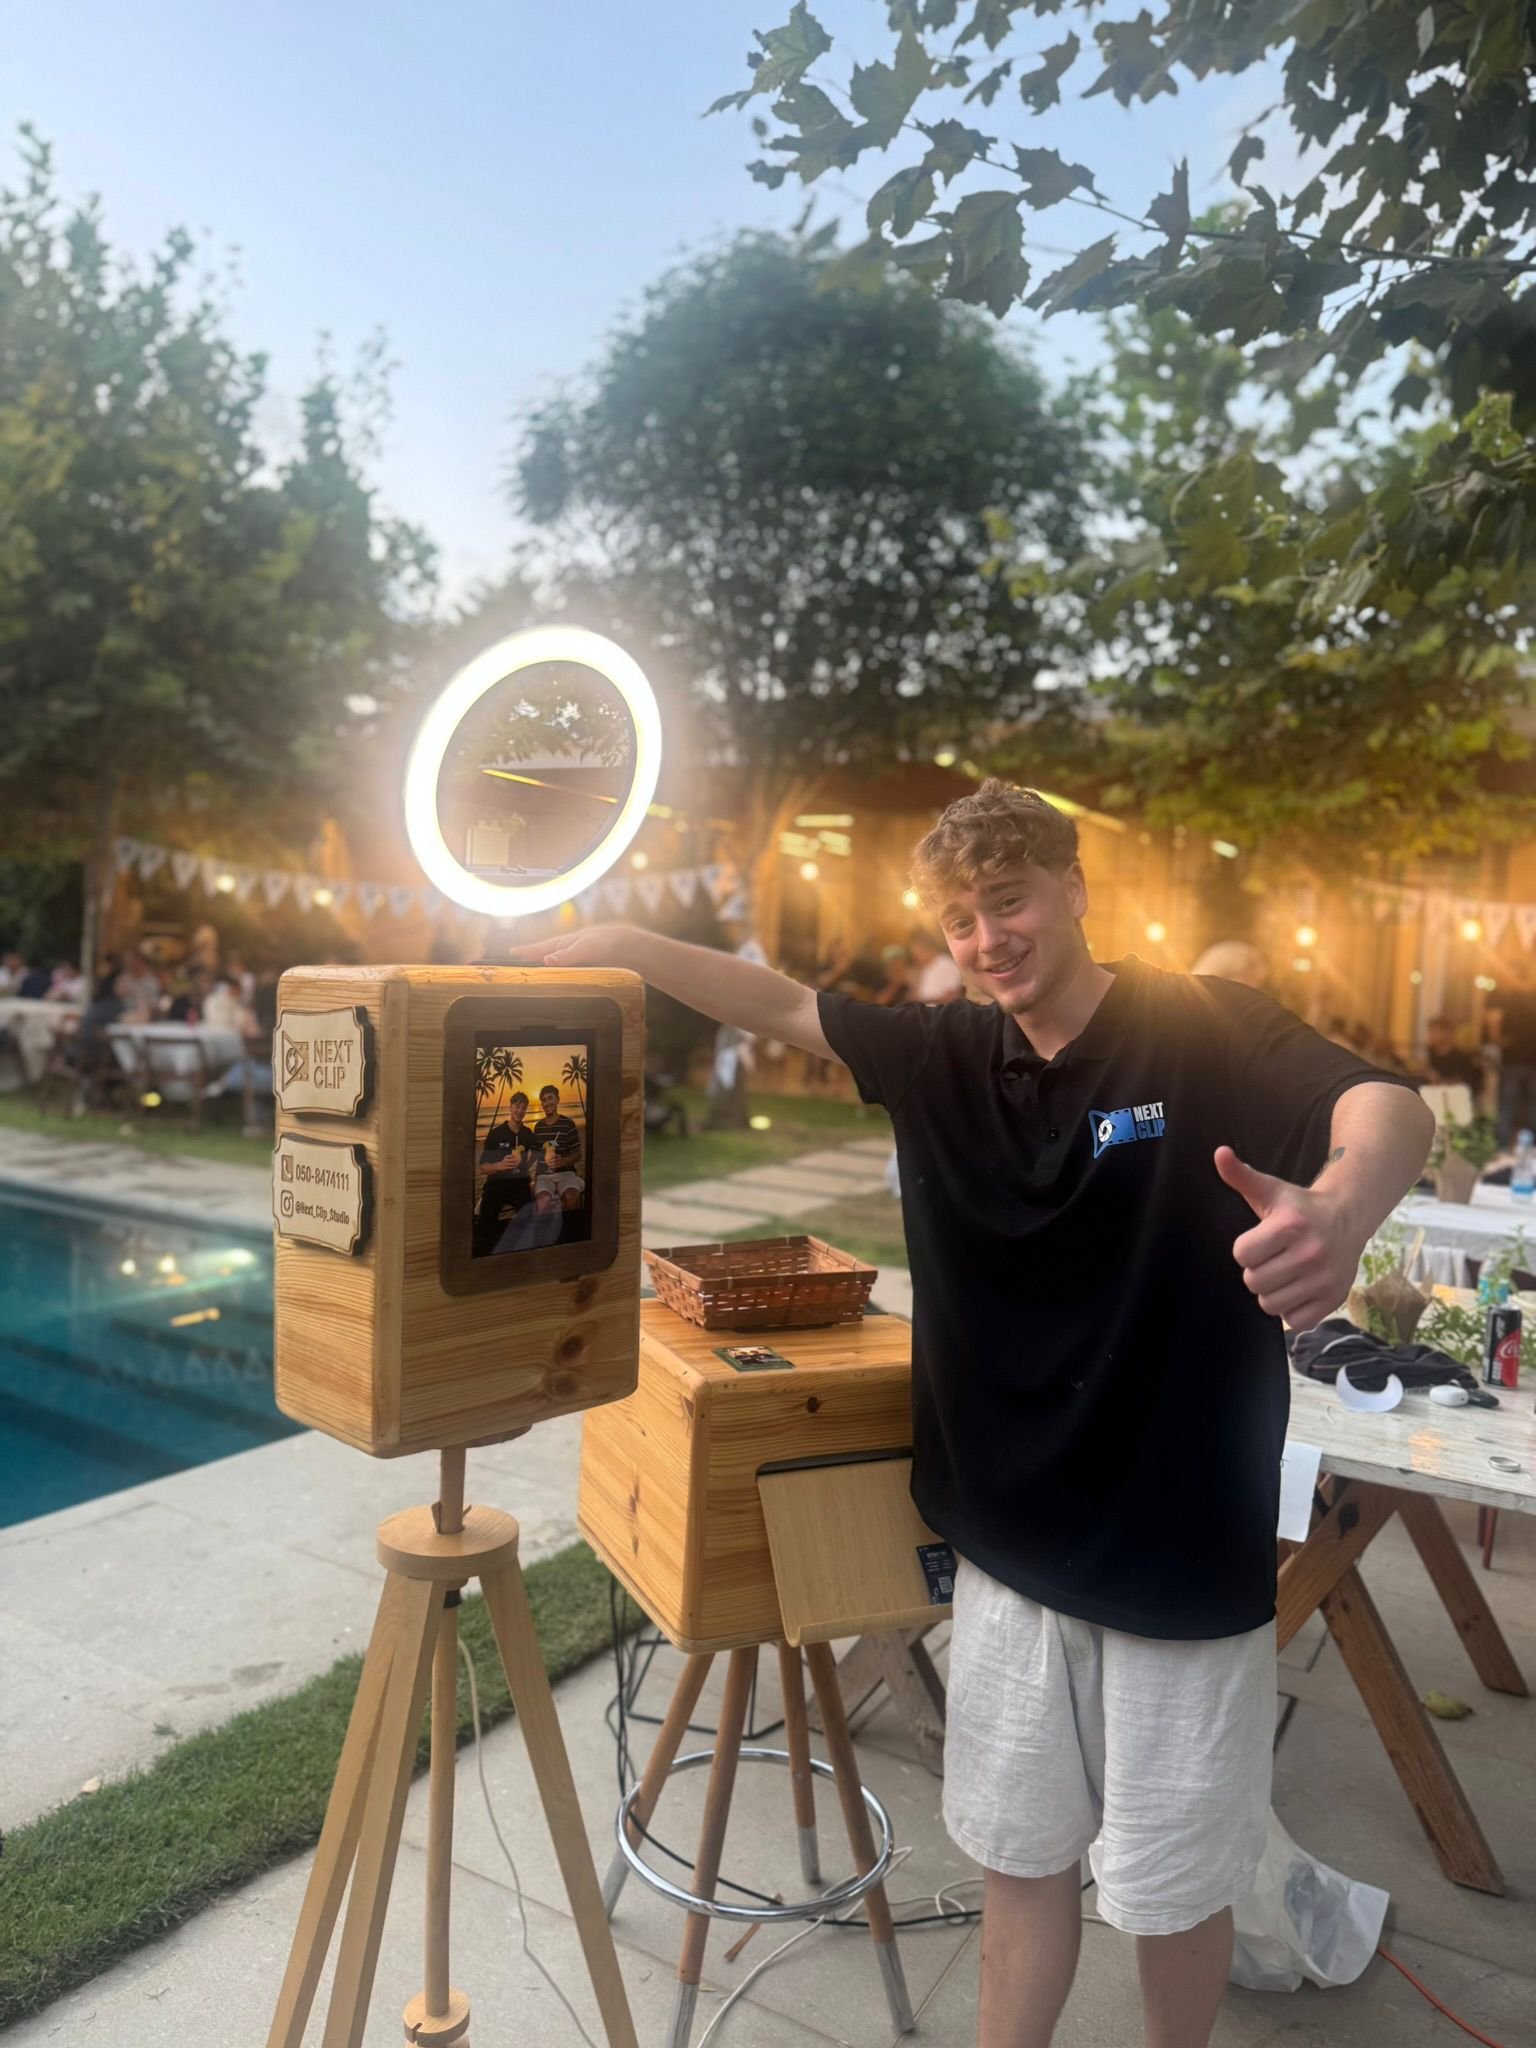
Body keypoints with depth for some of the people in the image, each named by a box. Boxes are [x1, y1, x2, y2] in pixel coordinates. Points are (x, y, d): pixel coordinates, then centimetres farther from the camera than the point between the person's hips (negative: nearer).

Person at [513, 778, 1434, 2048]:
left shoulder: (1205, 1030, -14)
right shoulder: (944, 1058, -1)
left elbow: (1387, 1108, -29)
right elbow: (780, 1004, 7)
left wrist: (1338, 1208, -51)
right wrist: (622, 946, -1)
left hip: (1184, 1558, -3)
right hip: (1010, 1546, 4)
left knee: (1173, 1881, 17)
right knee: (1020, 1851, 20)